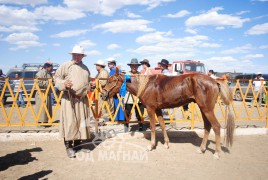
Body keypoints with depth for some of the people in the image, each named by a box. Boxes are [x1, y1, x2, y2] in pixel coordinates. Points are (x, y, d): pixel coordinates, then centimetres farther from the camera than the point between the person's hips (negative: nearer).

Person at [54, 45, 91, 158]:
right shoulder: (65, 66, -1)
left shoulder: (85, 68, 15)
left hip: (82, 99, 5)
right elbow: (57, 78, -2)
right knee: (70, 122, -6)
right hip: (69, 98, -5)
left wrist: (88, 88, 9)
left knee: (82, 121, 9)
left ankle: (78, 144, 23)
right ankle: (68, 146, 5)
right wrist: (64, 84, -20)